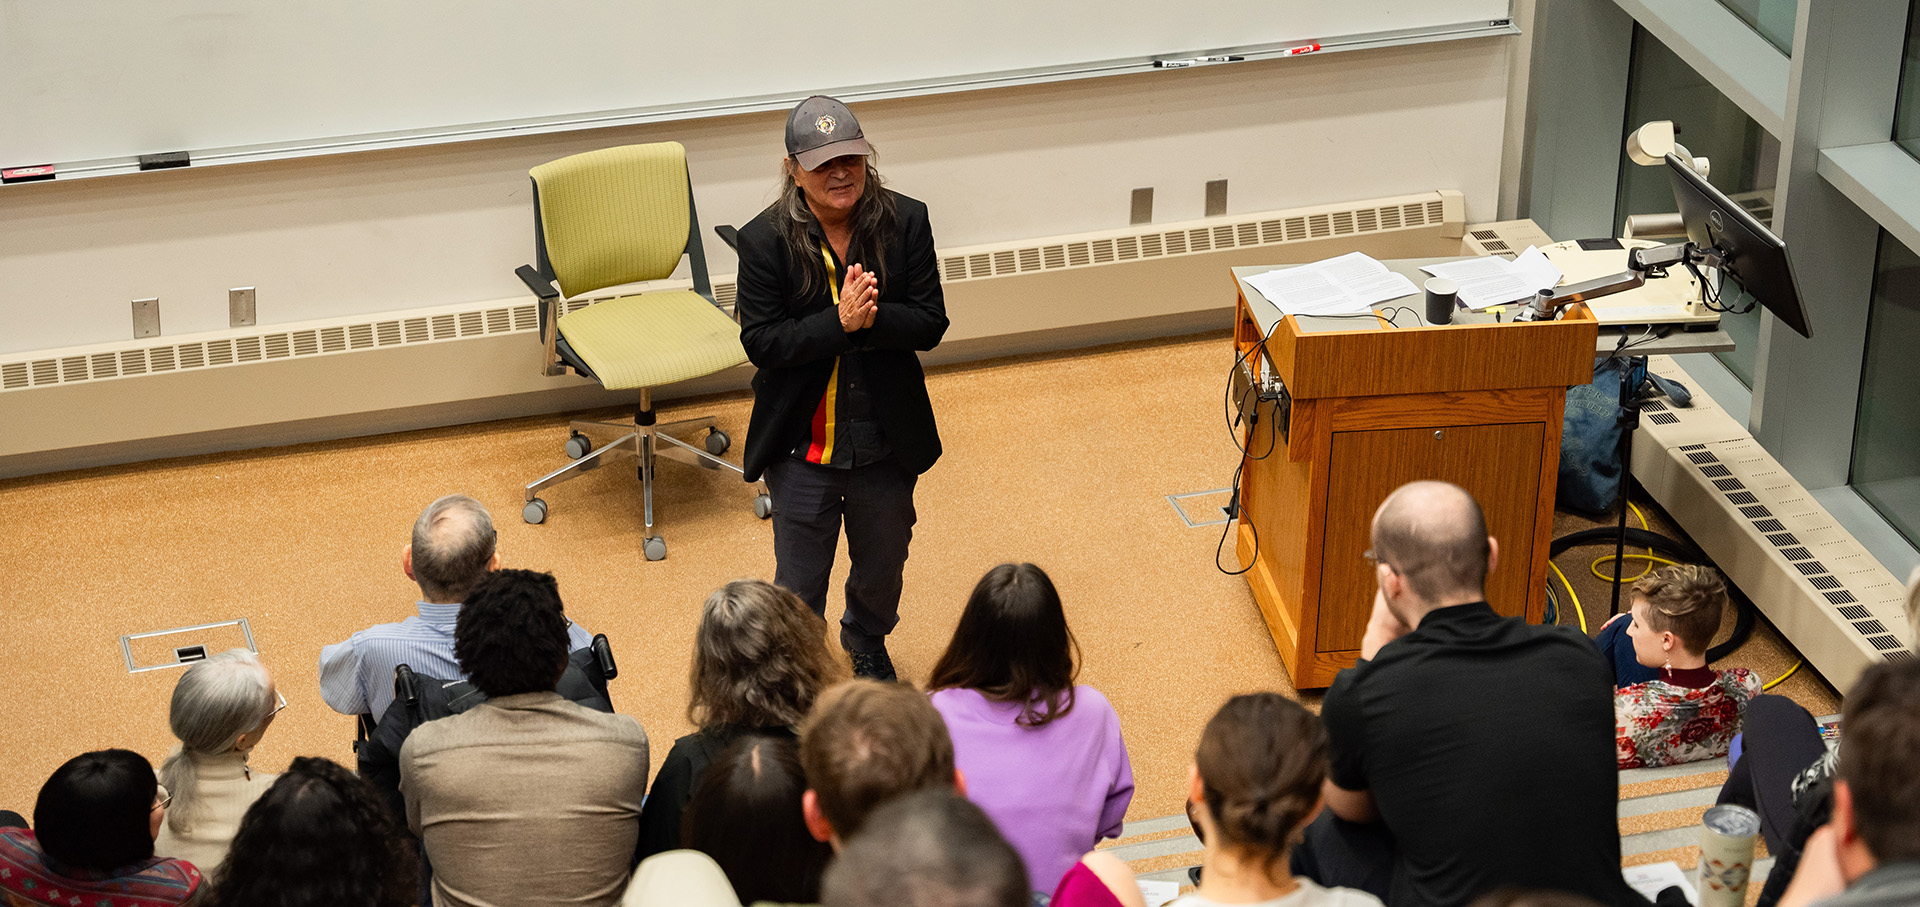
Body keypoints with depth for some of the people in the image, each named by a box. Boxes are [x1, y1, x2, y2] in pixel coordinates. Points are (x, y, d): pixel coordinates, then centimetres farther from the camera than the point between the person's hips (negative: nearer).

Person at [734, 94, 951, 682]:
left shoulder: (905, 222, -10)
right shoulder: (764, 240, -16)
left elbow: (930, 323, -10)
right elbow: (761, 343, -18)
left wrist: (872, 319, -29)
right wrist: (839, 322, -30)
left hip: (886, 439, 3)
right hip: (802, 443, -3)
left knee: (883, 562, 25)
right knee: (798, 583, 8)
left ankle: (867, 645, 55)